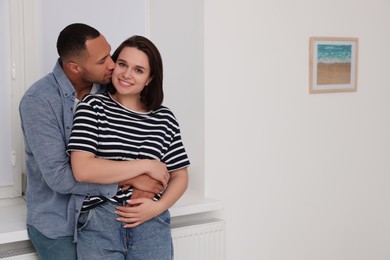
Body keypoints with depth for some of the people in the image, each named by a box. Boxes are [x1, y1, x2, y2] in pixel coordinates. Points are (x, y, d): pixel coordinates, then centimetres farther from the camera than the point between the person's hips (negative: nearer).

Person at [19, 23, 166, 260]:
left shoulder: (107, 89, -5)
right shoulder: (38, 101, -20)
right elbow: (58, 176, -25)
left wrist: (142, 185, -19)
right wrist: (129, 179, -24)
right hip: (58, 225, -4)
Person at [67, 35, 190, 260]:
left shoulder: (164, 119, 3)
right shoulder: (93, 106, -2)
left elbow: (180, 176, 9)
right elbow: (82, 170, -13)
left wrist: (158, 207, -9)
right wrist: (146, 167, -9)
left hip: (151, 224, 2)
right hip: (98, 225, -2)